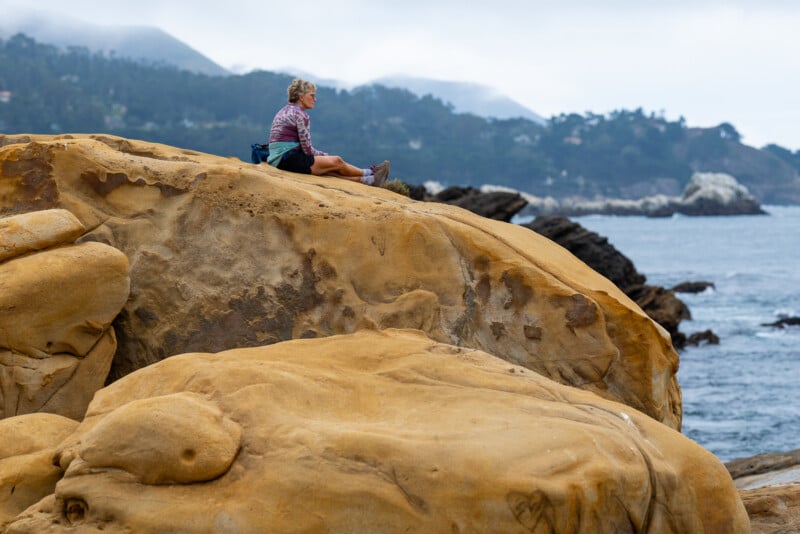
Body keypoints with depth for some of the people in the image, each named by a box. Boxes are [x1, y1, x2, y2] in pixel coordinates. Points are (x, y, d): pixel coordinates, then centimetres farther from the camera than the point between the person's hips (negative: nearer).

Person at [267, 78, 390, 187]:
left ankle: (368, 180, 5)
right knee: (337, 162, 1)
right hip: (288, 159, -9)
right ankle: (369, 174, 17)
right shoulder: (300, 114, -12)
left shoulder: (286, 110, 18)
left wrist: (320, 154, 17)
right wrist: (322, 155, 8)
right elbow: (307, 148, -11)